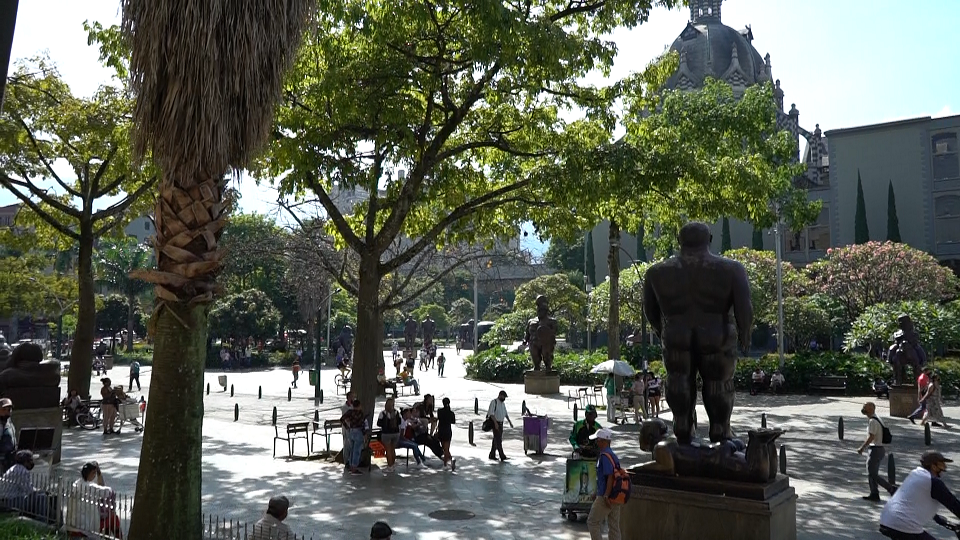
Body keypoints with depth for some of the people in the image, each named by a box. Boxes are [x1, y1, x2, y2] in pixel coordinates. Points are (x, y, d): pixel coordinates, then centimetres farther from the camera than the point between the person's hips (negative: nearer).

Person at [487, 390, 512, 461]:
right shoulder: (494, 402, -13)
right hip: (495, 424, -8)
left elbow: (505, 414, 19)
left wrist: (510, 422, 12)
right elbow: (491, 413, -20)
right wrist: (495, 423, -27)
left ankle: (492, 455, 19)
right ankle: (502, 456, -14)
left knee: (496, 440, 11)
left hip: (500, 424, 8)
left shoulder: (503, 404, 13)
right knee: (498, 440, -10)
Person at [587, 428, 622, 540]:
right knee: (614, 526, 12)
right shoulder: (613, 455, 12)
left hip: (606, 497, -9)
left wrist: (606, 496, -23)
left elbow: (610, 477, -23)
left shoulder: (605, 456, -17)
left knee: (592, 522, 2)